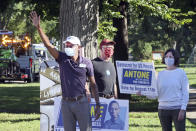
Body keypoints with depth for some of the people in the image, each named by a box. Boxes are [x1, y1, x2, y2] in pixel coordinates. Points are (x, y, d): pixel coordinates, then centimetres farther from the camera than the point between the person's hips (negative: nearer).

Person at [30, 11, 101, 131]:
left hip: (81, 102, -2)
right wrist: (38, 27, -20)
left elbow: (93, 84, 3)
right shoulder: (62, 59, 2)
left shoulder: (86, 63, -1)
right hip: (66, 103, 2)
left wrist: (98, 105, -1)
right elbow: (48, 45, -8)